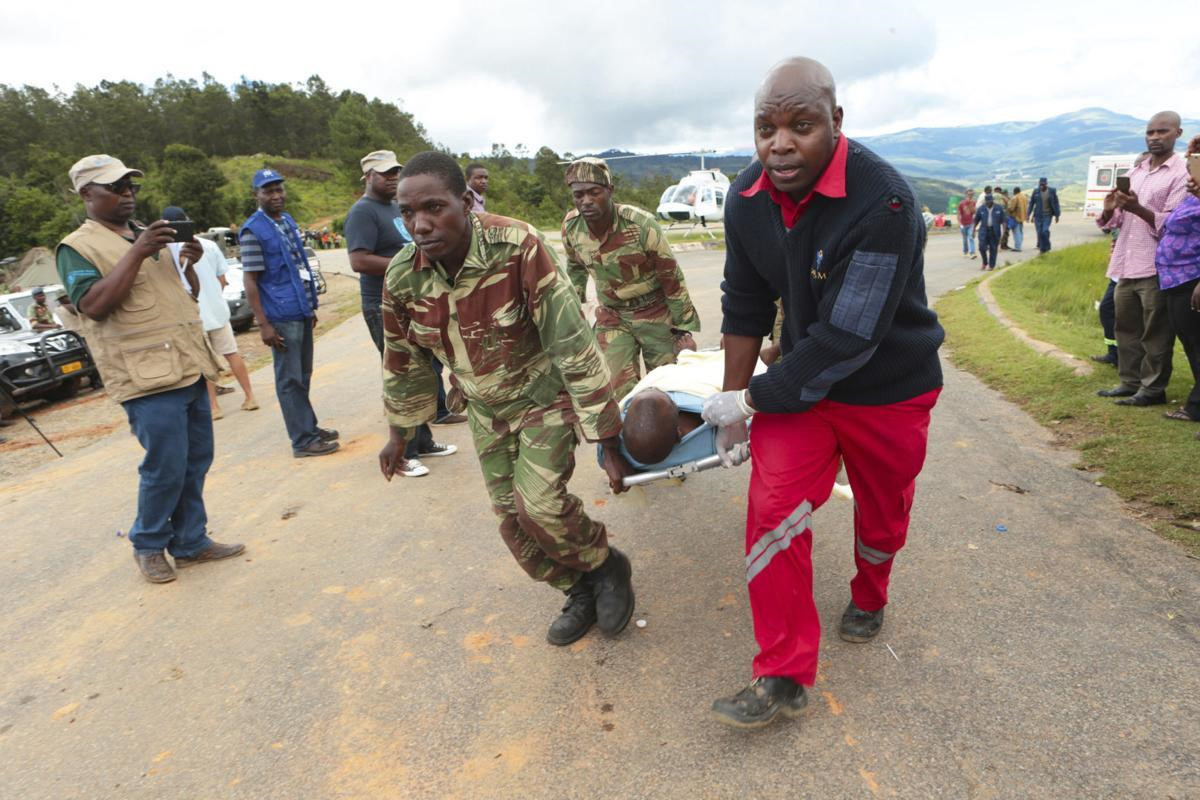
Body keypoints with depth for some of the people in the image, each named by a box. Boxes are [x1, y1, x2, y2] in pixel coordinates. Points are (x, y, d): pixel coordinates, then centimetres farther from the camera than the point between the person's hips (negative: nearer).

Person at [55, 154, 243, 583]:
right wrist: (138, 252, -19)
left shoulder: (148, 236, 20)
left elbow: (189, 295, 23)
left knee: (197, 463, 9)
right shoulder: (78, 247, -1)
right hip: (148, 377, -7)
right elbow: (94, 306, -16)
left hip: (190, 367, 7)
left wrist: (190, 261, 3)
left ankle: (191, 541, 21)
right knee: (166, 467, -5)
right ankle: (148, 545, 17)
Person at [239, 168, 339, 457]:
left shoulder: (288, 220, 13)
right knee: (290, 380, 0)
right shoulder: (252, 230, -9)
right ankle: (303, 440, 6)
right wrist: (263, 324, -16)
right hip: (281, 317, -7)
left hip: (301, 312, 7)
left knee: (303, 376, 16)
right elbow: (250, 280, -11)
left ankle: (309, 427, 27)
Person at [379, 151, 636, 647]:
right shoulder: (402, 278, -14)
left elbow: (574, 347, -27)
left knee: (539, 504, -20)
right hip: (487, 411, 5)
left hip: (545, 396, -5)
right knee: (511, 519, 8)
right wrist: (398, 434, 15)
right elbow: (403, 362, 4)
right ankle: (580, 593, 32)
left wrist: (607, 442, -24)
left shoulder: (520, 249, -30)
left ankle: (607, 567, 12)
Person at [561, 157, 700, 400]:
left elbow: (672, 277, -14)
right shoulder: (570, 226, -10)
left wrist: (684, 328, -11)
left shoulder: (641, 224, -23)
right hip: (611, 316, 3)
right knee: (618, 391, -1)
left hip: (655, 313, -3)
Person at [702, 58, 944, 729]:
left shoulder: (883, 202, -29)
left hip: (889, 389, -3)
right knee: (774, 510, -8)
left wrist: (751, 398, -21)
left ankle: (869, 598, 51)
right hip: (800, 380, 4)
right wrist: (733, 404, 2)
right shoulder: (748, 200, -9)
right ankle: (784, 678, 5)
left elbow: (846, 339, -30)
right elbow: (745, 306, 0)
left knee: (882, 514, 17)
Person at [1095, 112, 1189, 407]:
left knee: (1155, 332, 0)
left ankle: (1153, 388, 7)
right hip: (1126, 266, 7)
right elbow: (1113, 222, 13)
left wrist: (1137, 208, -27)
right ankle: (1130, 381, 22)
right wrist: (1109, 210, -10)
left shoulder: (1181, 174, -5)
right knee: (1126, 328, 12)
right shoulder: (1134, 172, 15)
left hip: (1156, 268, -7)